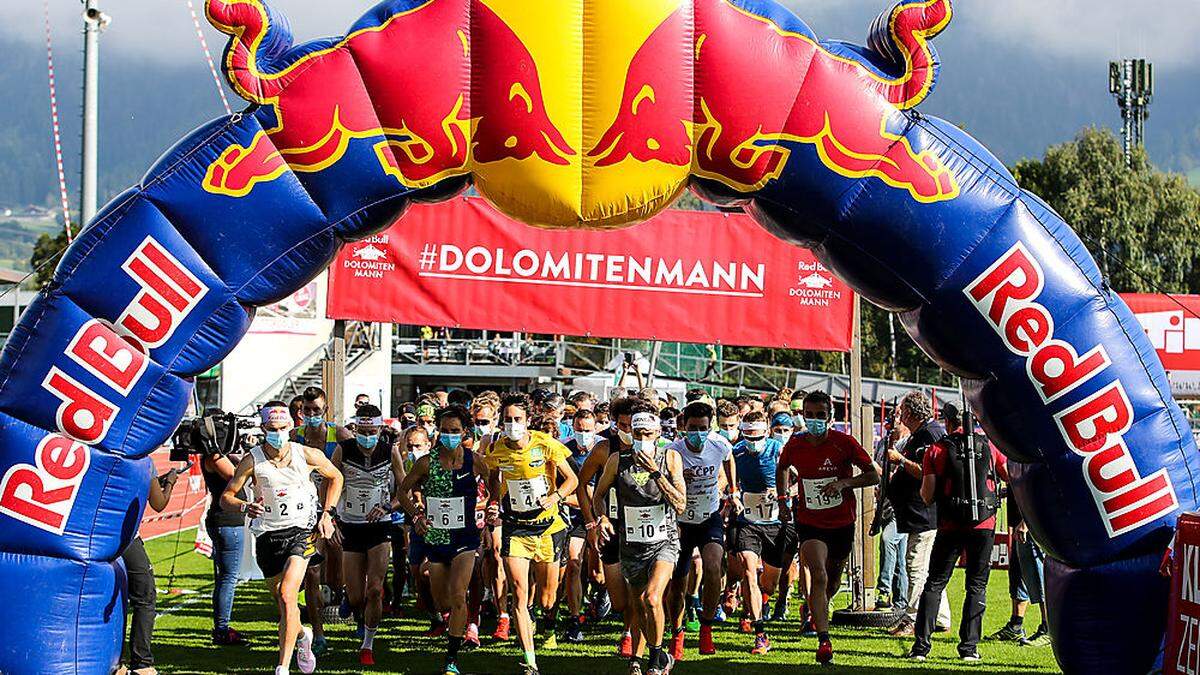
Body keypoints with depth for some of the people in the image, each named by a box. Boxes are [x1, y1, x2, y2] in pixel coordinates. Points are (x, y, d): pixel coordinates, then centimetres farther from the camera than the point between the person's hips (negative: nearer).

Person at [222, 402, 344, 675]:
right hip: (268, 534, 2)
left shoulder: (307, 455, -7)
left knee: (287, 595, -19)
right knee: (282, 603, 12)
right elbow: (226, 497, -4)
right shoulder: (252, 461, -8)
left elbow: (335, 478, 12)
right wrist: (245, 507, -26)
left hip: (302, 530, -2)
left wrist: (327, 514, 3)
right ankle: (302, 636, 46)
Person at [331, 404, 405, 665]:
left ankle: (368, 645, 2)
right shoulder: (343, 450, -8)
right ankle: (361, 619, 37)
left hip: (380, 526, 0)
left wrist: (387, 508, -17)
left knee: (374, 590, -14)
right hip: (350, 527, 1)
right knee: (355, 597, 0)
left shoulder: (390, 450, -6)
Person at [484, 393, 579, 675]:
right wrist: (493, 504, 4)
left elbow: (571, 479, -2)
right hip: (514, 528, 1)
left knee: (547, 596, 9)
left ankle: (548, 628, 47)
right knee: (519, 593, -13)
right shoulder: (497, 449, -3)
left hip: (547, 527, -1)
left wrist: (555, 497, -19)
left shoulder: (546, 445, -11)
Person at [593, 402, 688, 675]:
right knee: (638, 606, 13)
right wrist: (603, 517, -11)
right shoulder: (618, 460, -4)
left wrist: (657, 473, -20)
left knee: (652, 598, -23)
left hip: (664, 542, -2)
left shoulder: (670, 458, -6)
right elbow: (598, 495, 9)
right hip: (631, 544, 2)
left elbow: (680, 505, -11)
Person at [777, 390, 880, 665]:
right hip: (809, 522, -1)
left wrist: (844, 482, -23)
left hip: (842, 522, 1)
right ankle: (824, 641, -23)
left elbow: (874, 475, -8)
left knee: (832, 580, 16)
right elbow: (782, 468, 19)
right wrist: (783, 499, 8)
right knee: (818, 576, -20)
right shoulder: (795, 445, -4)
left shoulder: (844, 442, -11)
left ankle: (815, 611, 50)